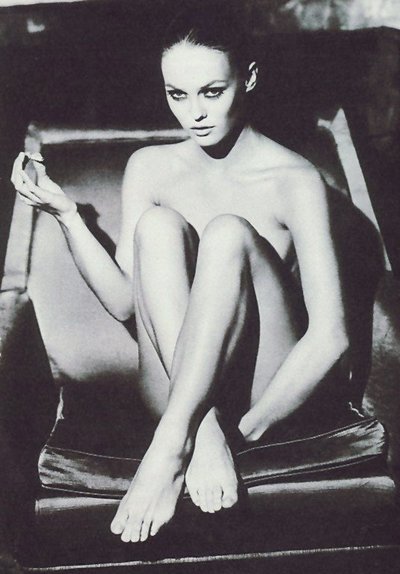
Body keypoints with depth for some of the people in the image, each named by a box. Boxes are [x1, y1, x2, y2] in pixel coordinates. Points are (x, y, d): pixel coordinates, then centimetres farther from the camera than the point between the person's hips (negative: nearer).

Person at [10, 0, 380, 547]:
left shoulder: (294, 180, -6)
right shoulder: (150, 167, 7)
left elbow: (330, 337, -14)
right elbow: (123, 300, 2)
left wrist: (246, 430, -19)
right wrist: (66, 215, -9)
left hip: (263, 389, -3)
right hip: (176, 390, 3)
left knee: (227, 233, -27)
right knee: (157, 224, -20)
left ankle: (169, 448, -32)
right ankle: (202, 434, -30)